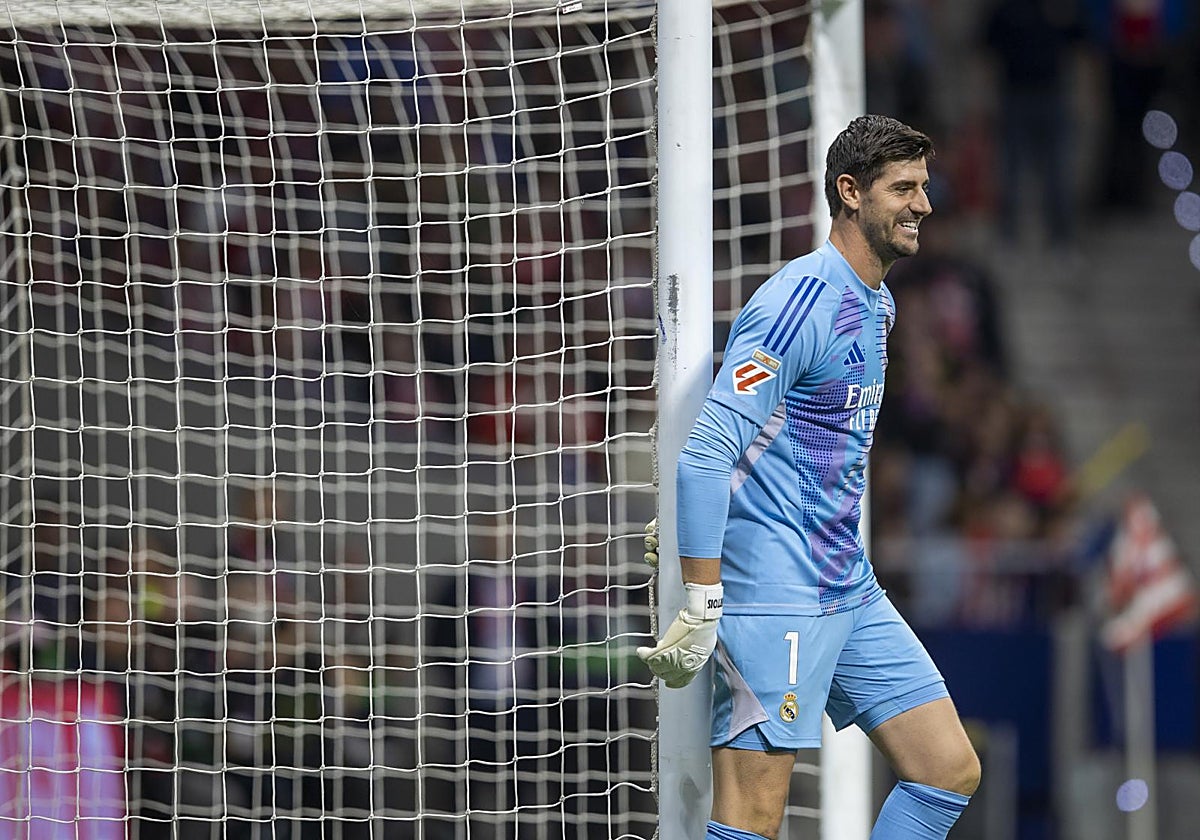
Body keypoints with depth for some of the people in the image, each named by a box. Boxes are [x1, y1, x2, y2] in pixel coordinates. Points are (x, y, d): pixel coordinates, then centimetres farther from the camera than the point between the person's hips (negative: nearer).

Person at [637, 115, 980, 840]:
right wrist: (702, 609, -24)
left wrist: (692, 514, 23)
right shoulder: (802, 303, -17)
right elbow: (707, 453, -23)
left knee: (951, 772, 6)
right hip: (773, 596, -9)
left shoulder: (878, 305, 13)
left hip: (852, 591, 9)